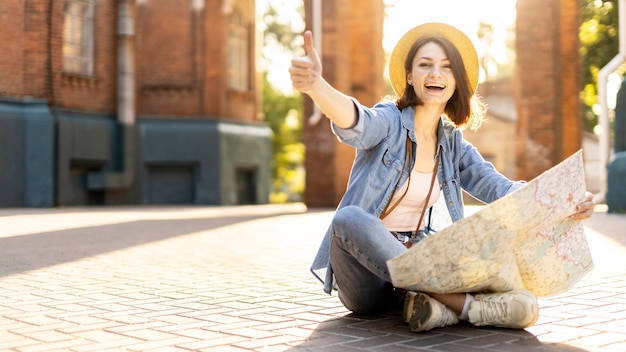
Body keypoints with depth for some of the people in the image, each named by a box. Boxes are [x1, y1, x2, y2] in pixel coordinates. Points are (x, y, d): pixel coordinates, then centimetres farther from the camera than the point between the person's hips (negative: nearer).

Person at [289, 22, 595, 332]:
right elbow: (355, 123, -31)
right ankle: (466, 304, -39)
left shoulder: (453, 143, 9)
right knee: (350, 218, -39)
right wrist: (315, 85, -54)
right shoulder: (390, 121, -8)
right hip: (365, 262, -4)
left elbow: (498, 188, 0)